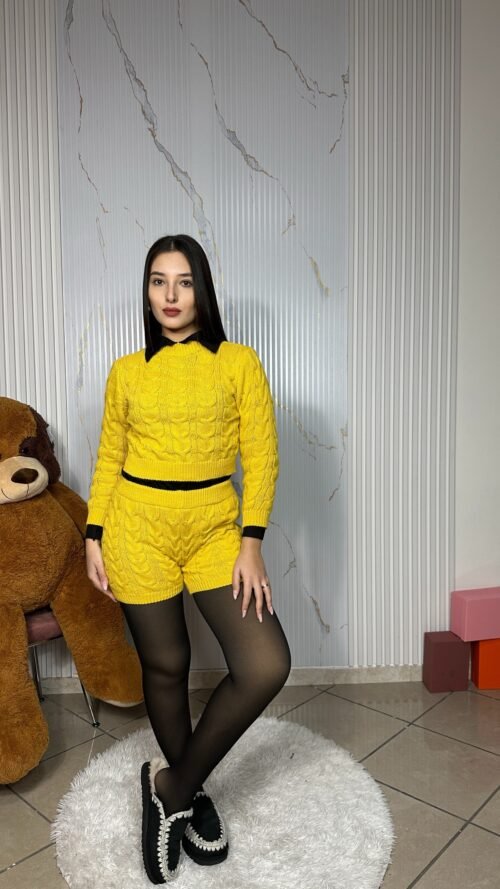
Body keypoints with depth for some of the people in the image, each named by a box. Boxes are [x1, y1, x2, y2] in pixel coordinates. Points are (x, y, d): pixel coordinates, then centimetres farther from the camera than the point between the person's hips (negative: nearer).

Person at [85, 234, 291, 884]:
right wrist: (94, 538, 4)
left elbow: (261, 456, -3)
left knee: (267, 666, -11)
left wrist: (251, 544, -10)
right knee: (165, 666, 10)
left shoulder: (239, 362, 0)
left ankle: (172, 786, 13)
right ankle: (191, 797, 36)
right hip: (138, 529, 1)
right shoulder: (126, 372, 6)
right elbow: (109, 458, 11)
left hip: (215, 529, 0)